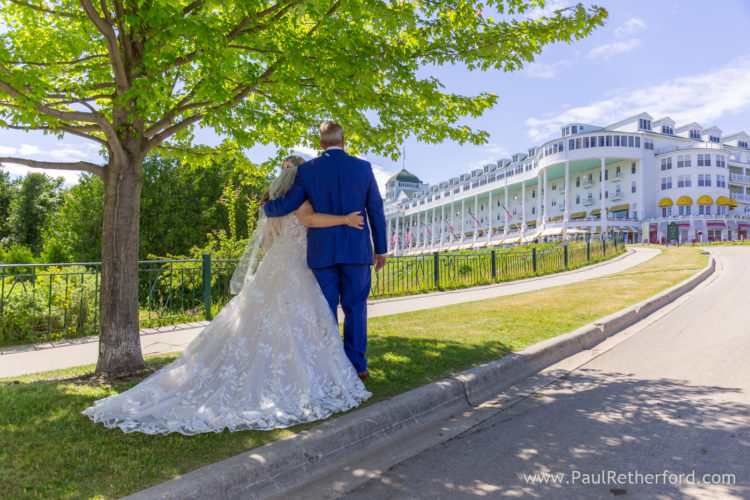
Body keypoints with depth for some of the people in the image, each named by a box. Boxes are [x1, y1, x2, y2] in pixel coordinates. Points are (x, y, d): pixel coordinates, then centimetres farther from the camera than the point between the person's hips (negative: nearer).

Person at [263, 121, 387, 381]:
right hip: (357, 250, 1)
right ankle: (357, 366, 14)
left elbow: (288, 204, -4)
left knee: (326, 311, 8)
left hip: (323, 251, -1)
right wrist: (380, 248, 12)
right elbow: (376, 211, 5)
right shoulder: (363, 167, 3)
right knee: (355, 309, 10)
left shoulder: (307, 170, -1)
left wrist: (266, 206, 18)